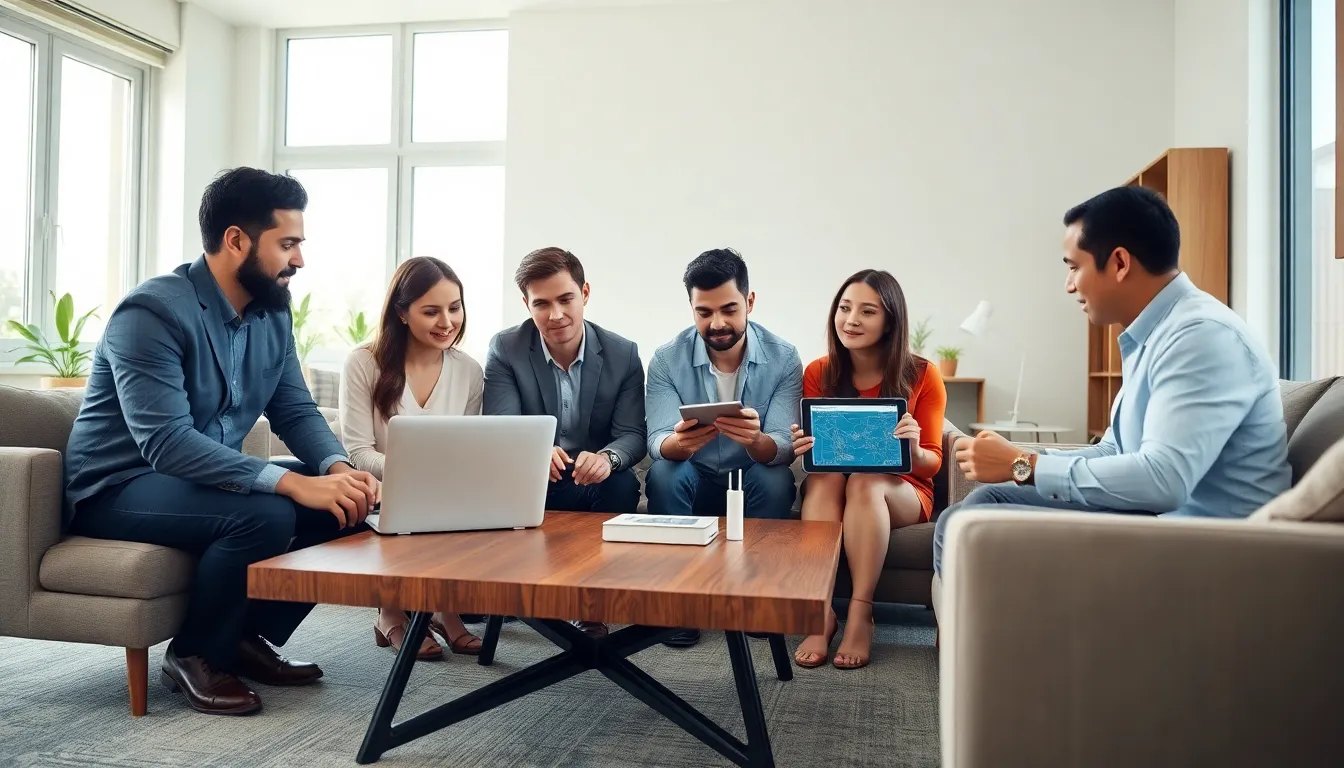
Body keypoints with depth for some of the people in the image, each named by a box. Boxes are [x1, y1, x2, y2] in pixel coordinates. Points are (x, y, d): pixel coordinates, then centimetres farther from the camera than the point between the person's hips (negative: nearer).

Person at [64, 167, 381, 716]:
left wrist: (338, 466, -21)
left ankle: (249, 636, 4)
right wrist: (292, 482, -40)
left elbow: (296, 412, 1)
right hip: (120, 487, -7)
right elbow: (166, 443, -32)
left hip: (211, 478, 8)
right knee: (264, 514, -33)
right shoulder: (153, 312, -22)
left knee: (345, 501, -10)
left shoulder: (272, 310, 1)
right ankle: (195, 654, -7)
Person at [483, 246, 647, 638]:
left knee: (623, 485, -33)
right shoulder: (504, 349, -6)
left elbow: (633, 435, -8)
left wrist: (608, 457, -34)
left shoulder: (623, 353, -4)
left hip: (595, 482, 1)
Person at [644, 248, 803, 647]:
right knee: (663, 473, -31)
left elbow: (783, 449, -21)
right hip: (693, 481, 1)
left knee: (777, 478, -32)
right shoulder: (667, 359, -12)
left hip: (753, 483, 0)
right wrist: (678, 442, -47)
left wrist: (755, 440, -46)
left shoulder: (782, 358, -13)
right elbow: (658, 444, -21)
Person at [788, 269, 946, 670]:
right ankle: (820, 610, -35)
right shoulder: (818, 373, -3)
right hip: (831, 491, 2)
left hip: (901, 493, -1)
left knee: (866, 481, -34)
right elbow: (811, 452, 2)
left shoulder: (922, 376, -8)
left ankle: (861, 614, -31)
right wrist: (804, 447, -23)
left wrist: (913, 450, -29)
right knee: (824, 475, -32)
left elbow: (932, 461, -5)